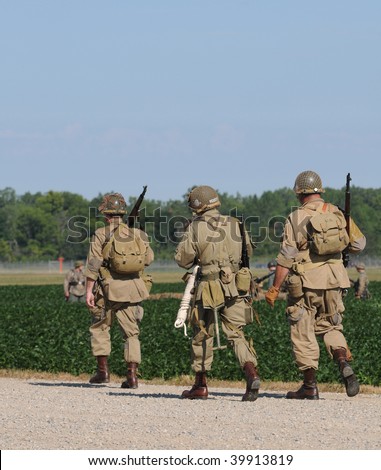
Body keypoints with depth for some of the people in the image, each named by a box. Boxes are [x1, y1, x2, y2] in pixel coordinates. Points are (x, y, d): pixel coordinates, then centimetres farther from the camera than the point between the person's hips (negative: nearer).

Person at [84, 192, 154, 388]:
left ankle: (103, 370, 10)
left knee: (100, 328, 15)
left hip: (108, 289, -3)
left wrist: (89, 291, -9)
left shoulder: (101, 234, -4)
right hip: (132, 289, 3)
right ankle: (132, 375, -2)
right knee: (131, 333, 6)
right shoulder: (136, 234, 6)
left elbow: (93, 264, -9)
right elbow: (148, 258, 9)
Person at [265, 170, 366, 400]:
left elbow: (286, 257, -11)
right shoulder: (336, 213, 3)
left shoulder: (296, 218, -8)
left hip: (306, 281, -4)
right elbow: (358, 244, 7)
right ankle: (344, 364, -9)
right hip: (334, 281, 4)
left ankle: (310, 386, 7)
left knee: (304, 333, 5)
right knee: (331, 327, 18)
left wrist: (275, 289, -6)